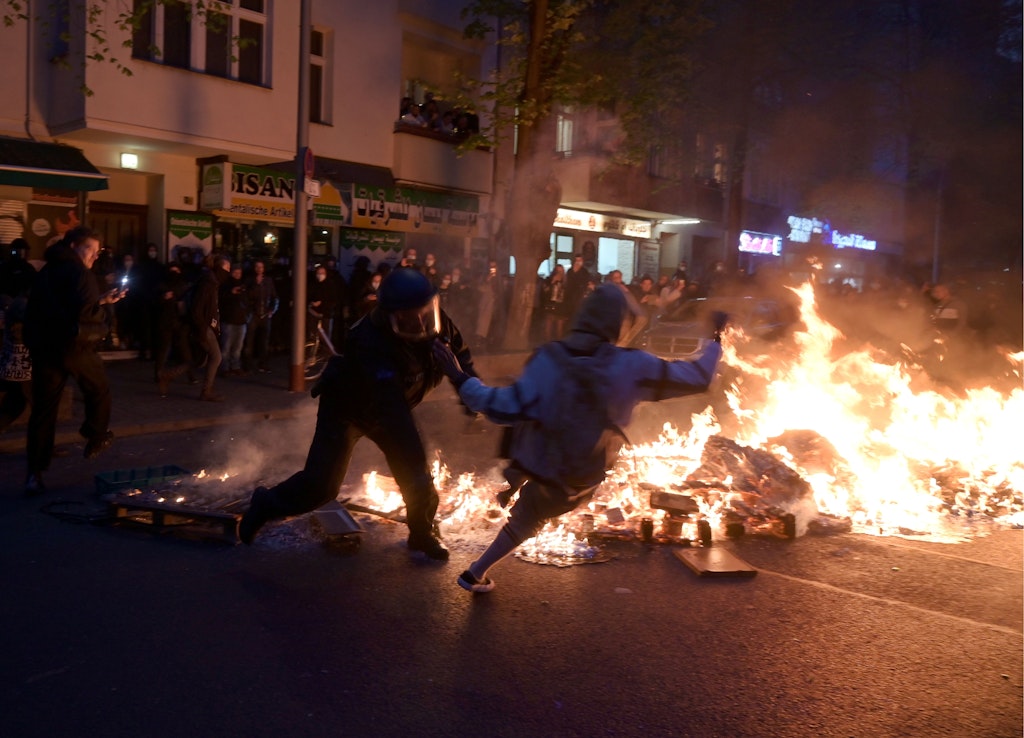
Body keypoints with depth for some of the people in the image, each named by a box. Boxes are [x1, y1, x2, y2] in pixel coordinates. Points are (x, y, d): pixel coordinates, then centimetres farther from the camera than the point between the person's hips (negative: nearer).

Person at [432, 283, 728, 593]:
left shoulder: (548, 359, -24)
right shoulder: (633, 366, -22)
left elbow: (506, 407, -27)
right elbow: (698, 377, -12)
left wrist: (460, 379, -18)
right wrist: (715, 341, 6)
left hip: (533, 460, 0)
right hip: (579, 480, 1)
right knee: (526, 521, 24)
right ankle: (476, 574, 31)